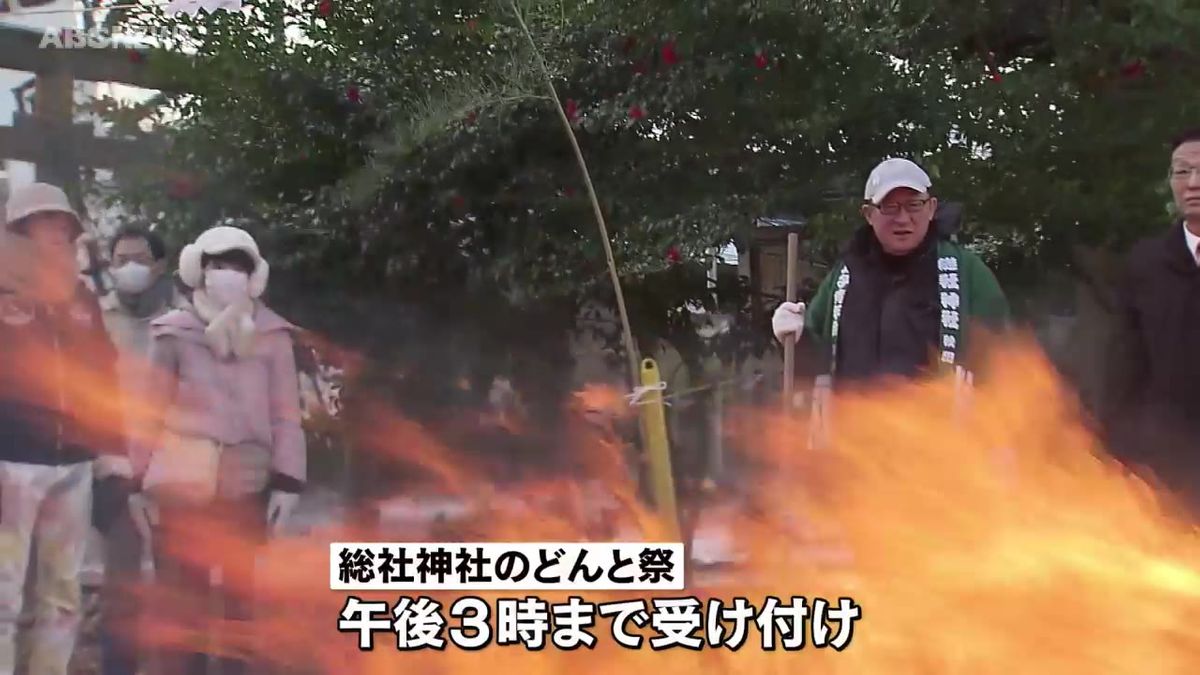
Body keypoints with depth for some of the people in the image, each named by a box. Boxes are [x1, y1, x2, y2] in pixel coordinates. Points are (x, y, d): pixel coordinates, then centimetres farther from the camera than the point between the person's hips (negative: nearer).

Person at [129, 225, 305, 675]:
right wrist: (139, 481, 3)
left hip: (247, 487, 1)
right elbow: (150, 411, 5)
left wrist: (287, 482, -5)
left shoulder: (272, 335, 4)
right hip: (180, 486, -1)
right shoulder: (174, 333, 2)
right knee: (180, 602, 3)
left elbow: (285, 415, 2)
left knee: (241, 599, 11)